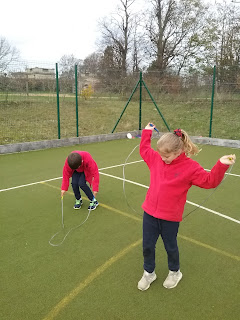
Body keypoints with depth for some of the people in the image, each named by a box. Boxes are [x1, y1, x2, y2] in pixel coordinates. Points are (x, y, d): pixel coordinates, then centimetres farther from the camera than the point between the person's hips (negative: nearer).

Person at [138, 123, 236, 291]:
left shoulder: (190, 167, -14)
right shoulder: (156, 159, -1)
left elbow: (209, 181, -13)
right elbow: (144, 150, 17)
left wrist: (221, 165, -25)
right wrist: (147, 132, 17)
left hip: (170, 217, -4)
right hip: (150, 213, 4)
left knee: (170, 247, 18)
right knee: (147, 246, 15)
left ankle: (175, 272, 47)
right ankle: (149, 273, 40)